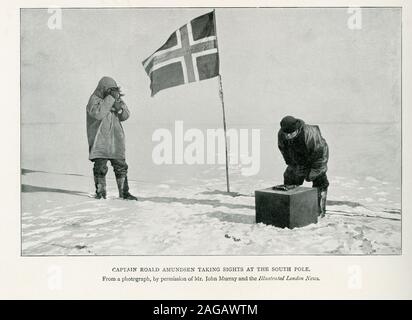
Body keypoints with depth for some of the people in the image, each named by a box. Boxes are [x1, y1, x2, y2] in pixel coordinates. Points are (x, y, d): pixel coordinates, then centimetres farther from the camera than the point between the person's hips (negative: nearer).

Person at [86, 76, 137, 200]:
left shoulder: (116, 99, 12)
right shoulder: (94, 99, -4)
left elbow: (125, 116, 9)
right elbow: (98, 113, -25)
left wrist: (119, 107, -12)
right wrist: (110, 98, -21)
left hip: (115, 140, 5)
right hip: (100, 141, -4)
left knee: (121, 167, 4)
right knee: (100, 167, -2)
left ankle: (124, 192, 12)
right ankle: (100, 192, 14)